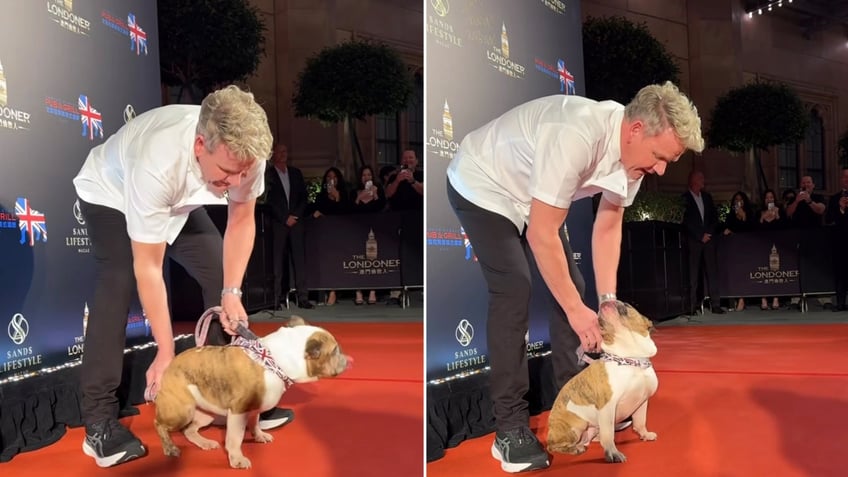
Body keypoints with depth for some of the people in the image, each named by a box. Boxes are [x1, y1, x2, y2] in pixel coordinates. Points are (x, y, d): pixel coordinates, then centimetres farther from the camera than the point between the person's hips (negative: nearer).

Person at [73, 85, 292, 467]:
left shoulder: (245, 153, -32)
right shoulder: (157, 165, -46)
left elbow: (241, 222, -13)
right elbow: (148, 268, -38)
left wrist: (232, 292, -19)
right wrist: (166, 352, -34)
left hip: (179, 201, 5)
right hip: (111, 196, -5)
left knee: (221, 277, -4)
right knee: (117, 289, -24)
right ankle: (99, 421, -18)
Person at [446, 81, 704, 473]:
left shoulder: (633, 150, -12)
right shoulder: (576, 136, -39)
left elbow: (608, 227, -3)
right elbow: (541, 234, -34)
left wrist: (608, 301, -10)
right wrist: (577, 310, -28)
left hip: (527, 196, 9)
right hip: (481, 186, -8)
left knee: (569, 286, 5)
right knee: (514, 291, -20)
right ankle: (510, 429, -13)